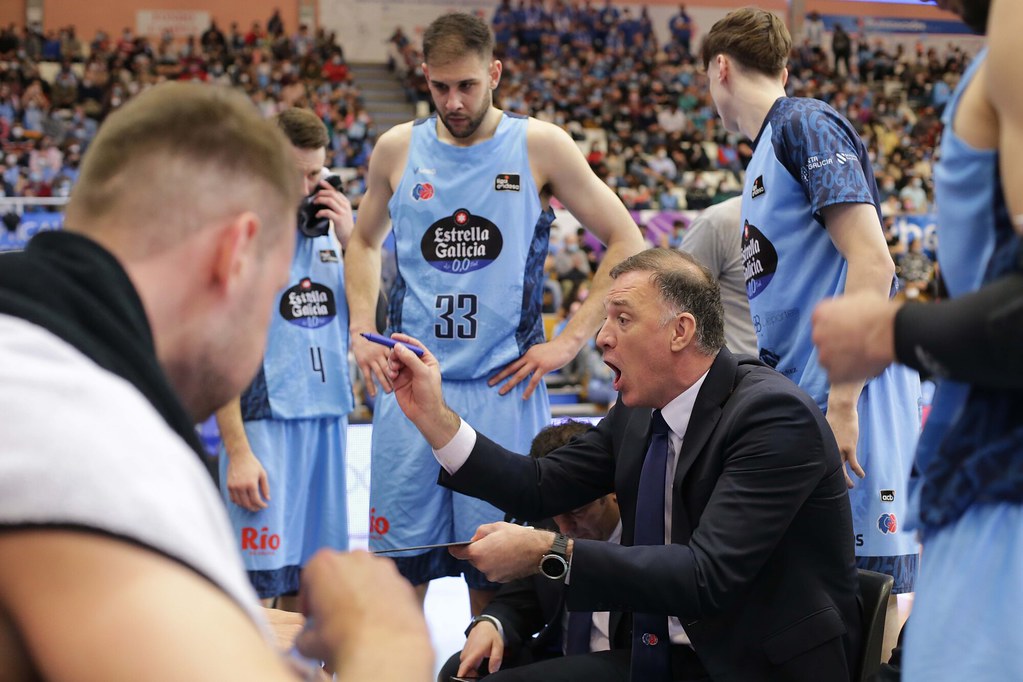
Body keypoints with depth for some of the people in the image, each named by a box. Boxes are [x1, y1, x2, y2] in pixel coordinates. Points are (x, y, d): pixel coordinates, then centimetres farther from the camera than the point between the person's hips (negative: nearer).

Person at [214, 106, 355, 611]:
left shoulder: (326, 229, 12)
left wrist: (351, 241, 0)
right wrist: (237, 451, -17)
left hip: (328, 419, 6)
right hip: (264, 424, -6)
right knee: (257, 587, -6)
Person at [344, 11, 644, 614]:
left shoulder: (539, 146, -1)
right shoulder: (399, 148, 7)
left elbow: (627, 243, 2)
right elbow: (365, 242, 23)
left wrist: (569, 342, -4)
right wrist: (362, 333, 9)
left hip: (502, 389, -2)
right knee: (401, 569, 5)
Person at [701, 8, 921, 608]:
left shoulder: (805, 124, -7)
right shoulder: (767, 151, 21)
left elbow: (871, 263, -17)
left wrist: (842, 403, -21)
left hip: (850, 397, -9)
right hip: (796, 400, 9)